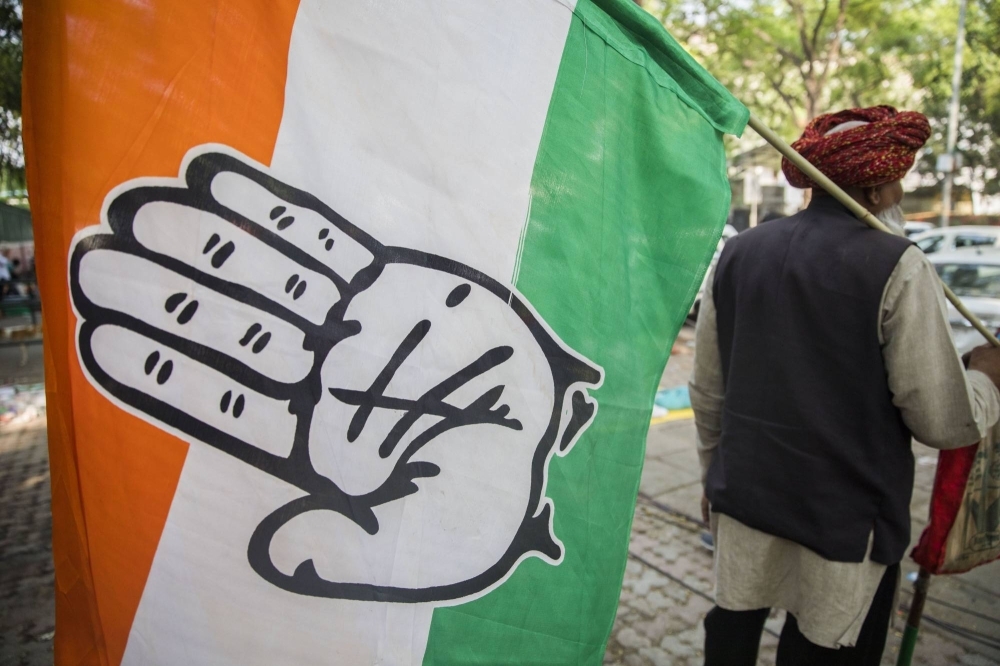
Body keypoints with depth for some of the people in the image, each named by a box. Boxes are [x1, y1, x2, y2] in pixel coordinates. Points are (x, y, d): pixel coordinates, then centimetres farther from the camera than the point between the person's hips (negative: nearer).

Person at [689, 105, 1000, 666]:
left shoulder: (740, 252, 2)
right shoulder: (898, 266, -13)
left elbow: (707, 388, 6)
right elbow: (941, 421, -11)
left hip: (744, 490, 5)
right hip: (845, 506, -4)